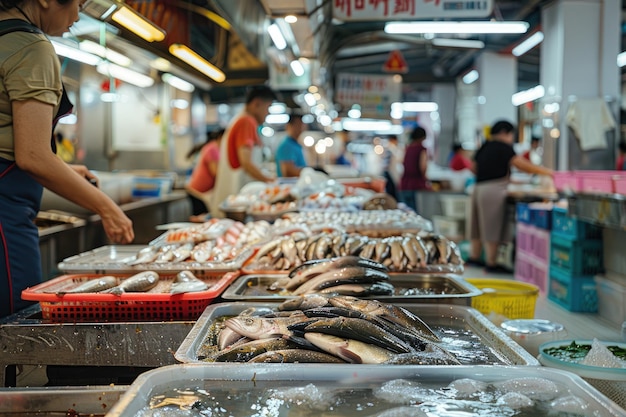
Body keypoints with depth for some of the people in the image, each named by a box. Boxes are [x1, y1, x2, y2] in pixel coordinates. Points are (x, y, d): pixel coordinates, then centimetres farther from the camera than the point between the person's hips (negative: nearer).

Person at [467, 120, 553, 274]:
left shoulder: (484, 147, 15)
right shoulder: (503, 147, -9)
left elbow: (474, 168, 21)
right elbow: (521, 164, -16)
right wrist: (544, 171, -10)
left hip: (478, 188, 8)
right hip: (494, 191, -8)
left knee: (479, 226, 16)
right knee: (493, 228, -4)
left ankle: (473, 257, 23)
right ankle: (491, 264, 0)